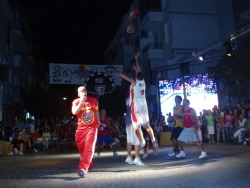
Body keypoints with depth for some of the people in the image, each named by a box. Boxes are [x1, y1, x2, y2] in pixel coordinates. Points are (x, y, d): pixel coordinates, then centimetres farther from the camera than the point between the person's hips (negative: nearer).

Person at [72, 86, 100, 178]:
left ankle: (83, 169, -21)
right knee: (82, 148, 9)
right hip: (81, 128, 1)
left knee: (89, 148, -17)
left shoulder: (94, 100, 2)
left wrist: (98, 122, 20)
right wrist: (81, 101, -22)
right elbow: (74, 112, -22)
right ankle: (89, 165, 32)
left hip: (92, 127, -1)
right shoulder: (76, 101, -3)